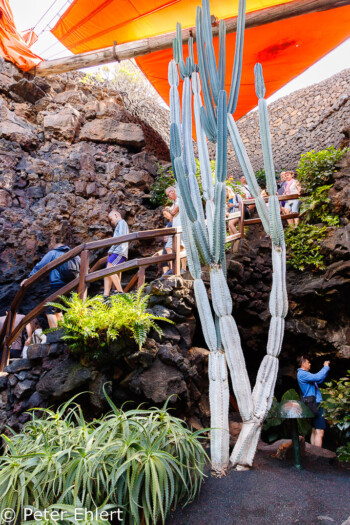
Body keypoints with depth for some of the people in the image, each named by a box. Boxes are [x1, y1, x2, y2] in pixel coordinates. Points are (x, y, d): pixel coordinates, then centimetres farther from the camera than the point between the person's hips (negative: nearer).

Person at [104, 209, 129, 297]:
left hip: (119, 252, -9)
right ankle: (105, 296, -7)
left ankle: (120, 292, -21)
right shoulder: (118, 226, 33)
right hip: (115, 253, 9)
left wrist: (111, 250, -8)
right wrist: (111, 251, 12)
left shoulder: (122, 223, 4)